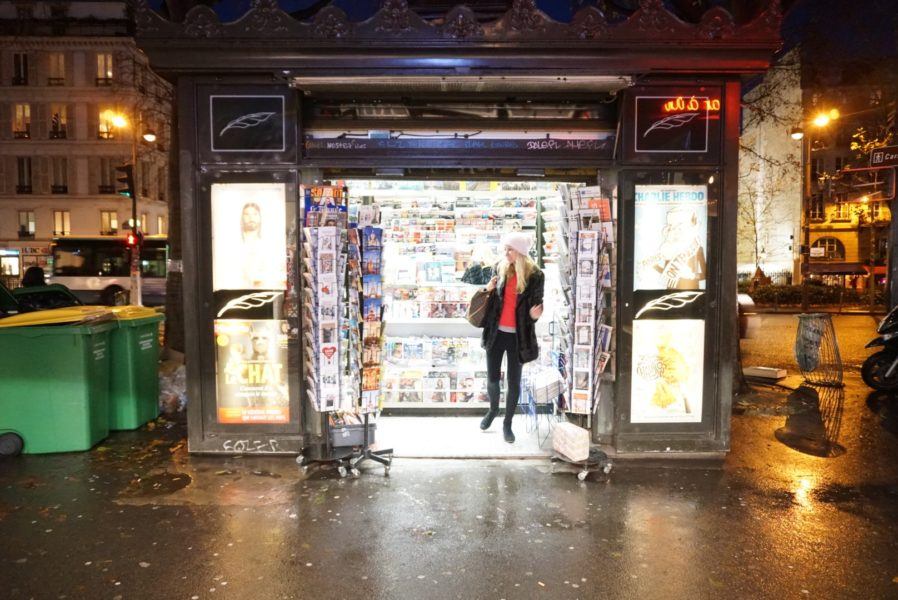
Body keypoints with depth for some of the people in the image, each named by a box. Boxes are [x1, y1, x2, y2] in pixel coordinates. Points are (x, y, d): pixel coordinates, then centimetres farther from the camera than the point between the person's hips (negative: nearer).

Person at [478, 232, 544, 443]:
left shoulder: (535, 275, -8)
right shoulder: (502, 269, 2)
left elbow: (537, 304, -1)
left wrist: (534, 315, -23)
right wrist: (489, 290, -6)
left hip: (518, 335, -3)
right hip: (496, 332, 3)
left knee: (513, 381, 7)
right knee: (492, 378, 14)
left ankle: (507, 423, 24)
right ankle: (493, 410, 41)